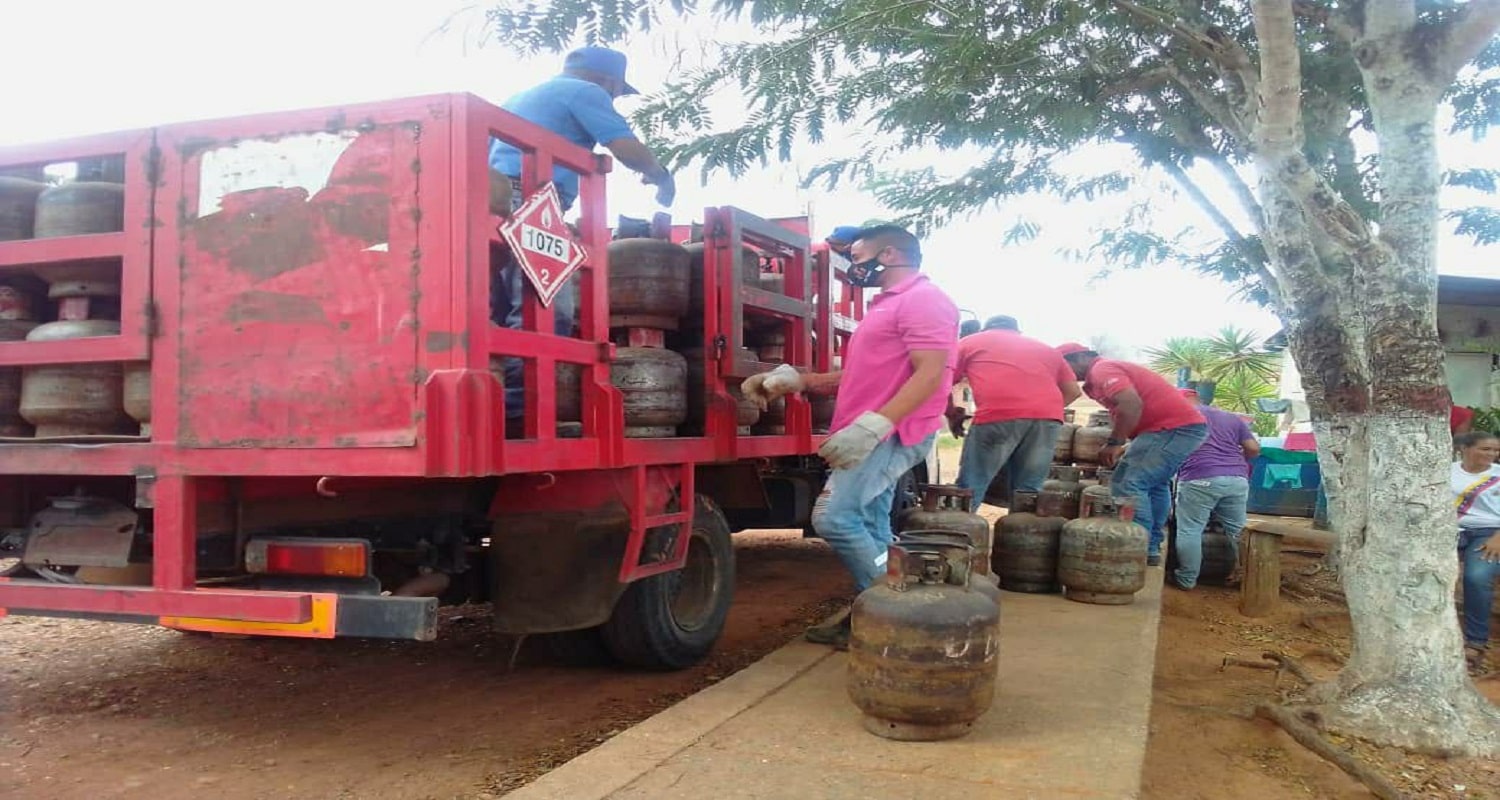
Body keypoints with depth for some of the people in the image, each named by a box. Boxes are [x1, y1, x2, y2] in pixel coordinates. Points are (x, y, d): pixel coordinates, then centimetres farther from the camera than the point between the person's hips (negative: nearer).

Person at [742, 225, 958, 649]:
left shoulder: (924, 299, -11)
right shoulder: (887, 304, 22)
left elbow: (929, 375, -22)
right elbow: (861, 376, 23)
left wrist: (870, 426, -30)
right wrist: (794, 380, 12)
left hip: (893, 432, -10)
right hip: (877, 434, 10)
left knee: (835, 517, -17)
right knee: (870, 529, 11)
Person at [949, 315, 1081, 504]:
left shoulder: (971, 342, 26)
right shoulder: (1045, 348, 34)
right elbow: (1073, 390, 30)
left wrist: (951, 413, 35)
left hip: (997, 417, -3)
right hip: (1047, 417, 3)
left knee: (969, 489, 3)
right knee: (1029, 491, 11)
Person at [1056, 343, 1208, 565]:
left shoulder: (1101, 370, -10)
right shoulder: (1105, 370, 23)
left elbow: (1132, 404, -24)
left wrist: (1113, 444, -18)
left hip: (1174, 427, -11)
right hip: (1187, 424, 11)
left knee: (1128, 484, -13)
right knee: (1154, 485, 22)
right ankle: (1151, 549, 26)